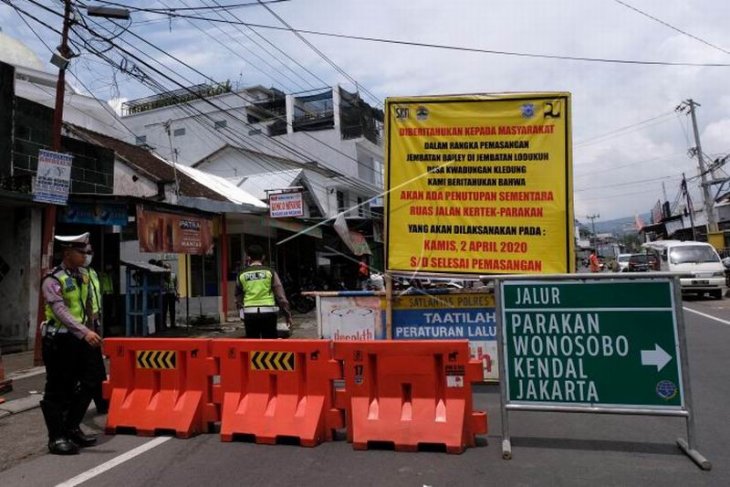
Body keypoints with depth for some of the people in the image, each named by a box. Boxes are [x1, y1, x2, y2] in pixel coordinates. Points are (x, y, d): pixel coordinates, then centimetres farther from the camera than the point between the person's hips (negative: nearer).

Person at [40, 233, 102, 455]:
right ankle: (56, 438, 14)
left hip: (79, 339, 7)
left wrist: (89, 330, 14)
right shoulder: (52, 280, -15)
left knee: (84, 387, 14)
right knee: (56, 390, 3)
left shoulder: (83, 275, 7)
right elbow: (61, 311, -27)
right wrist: (85, 332, -38)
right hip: (58, 341, -7)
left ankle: (71, 428, 30)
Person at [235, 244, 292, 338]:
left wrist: (241, 308, 31)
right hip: (268, 312, -1)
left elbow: (238, 298, 15)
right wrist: (288, 314, 4)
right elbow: (280, 295, -1)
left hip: (249, 313, 2)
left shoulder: (242, 275, 7)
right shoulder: (269, 272, 1)